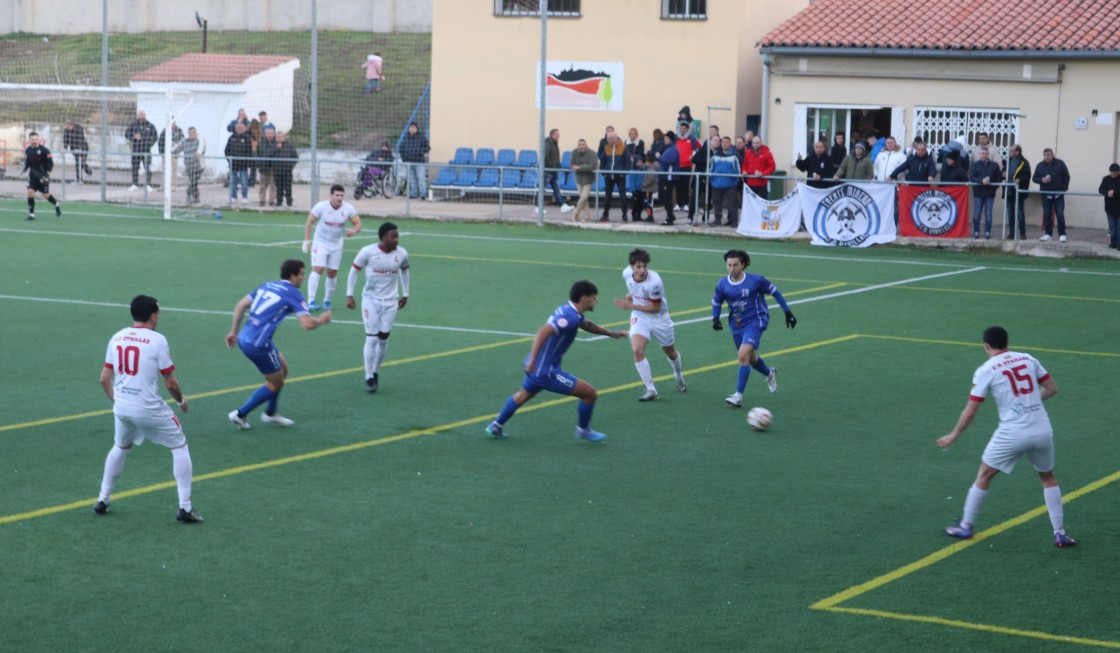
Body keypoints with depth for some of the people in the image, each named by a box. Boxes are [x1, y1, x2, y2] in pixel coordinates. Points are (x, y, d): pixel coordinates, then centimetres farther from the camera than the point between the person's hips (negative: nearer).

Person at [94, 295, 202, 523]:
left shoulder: (117, 338, 5)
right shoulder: (156, 340, -11)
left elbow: (104, 379, 8)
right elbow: (170, 383, -9)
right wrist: (181, 401, 10)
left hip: (121, 407, 5)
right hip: (149, 408, -5)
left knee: (120, 447, 31)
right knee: (179, 446, 11)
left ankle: (103, 500, 35)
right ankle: (185, 507, 5)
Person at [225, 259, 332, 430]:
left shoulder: (267, 286, 14)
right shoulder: (293, 294, -8)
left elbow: (240, 306, 14)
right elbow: (307, 324, -18)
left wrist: (234, 331, 21)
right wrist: (322, 320, 2)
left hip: (245, 338, 8)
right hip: (258, 345, -8)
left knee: (282, 369, 24)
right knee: (275, 383, 11)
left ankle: (270, 413, 35)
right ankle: (240, 414, 13)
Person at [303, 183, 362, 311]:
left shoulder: (348, 208, -13)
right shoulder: (321, 207, -18)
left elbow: (358, 223, -8)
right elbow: (309, 222, -8)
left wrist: (354, 230, -31)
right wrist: (307, 240, -10)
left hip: (336, 245, 3)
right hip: (320, 243, -3)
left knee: (332, 273, 7)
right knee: (317, 269, -17)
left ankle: (327, 301, 24)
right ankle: (311, 301, -18)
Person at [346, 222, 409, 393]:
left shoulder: (401, 254, -7)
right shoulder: (367, 252, -17)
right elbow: (354, 270, -4)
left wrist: (405, 293, 15)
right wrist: (349, 295, -5)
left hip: (390, 301, 3)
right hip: (371, 300, -3)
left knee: (383, 339, 6)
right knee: (372, 338, -6)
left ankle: (375, 371, 27)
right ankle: (369, 378, 4)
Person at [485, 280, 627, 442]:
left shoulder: (569, 311, 7)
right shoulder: (569, 316, -23)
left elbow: (587, 325, 29)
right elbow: (543, 331, -34)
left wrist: (612, 334, 30)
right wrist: (532, 360, -37)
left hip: (536, 367, 10)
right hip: (546, 371, -10)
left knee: (523, 395, 35)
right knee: (590, 394, -2)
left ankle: (496, 426, 48)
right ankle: (583, 430, 19)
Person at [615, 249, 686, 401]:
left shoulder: (654, 282, -32)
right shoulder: (627, 274, -15)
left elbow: (655, 308, -23)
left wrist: (631, 306, -28)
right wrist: (630, 295, -6)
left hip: (658, 318, -3)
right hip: (639, 317, 3)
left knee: (670, 351, 18)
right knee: (637, 350, -20)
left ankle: (679, 375, 52)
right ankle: (651, 390, -12)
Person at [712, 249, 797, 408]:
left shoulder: (756, 280, -14)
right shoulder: (722, 285, -5)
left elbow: (774, 292, -1)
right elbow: (716, 302, 12)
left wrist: (788, 312, 1)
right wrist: (715, 319, -7)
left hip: (754, 322, -5)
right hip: (736, 325, 5)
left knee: (743, 355, -22)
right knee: (750, 358, 20)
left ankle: (739, 395, -18)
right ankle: (770, 374, 53)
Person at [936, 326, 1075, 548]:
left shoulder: (985, 371, -3)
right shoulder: (1028, 359, 7)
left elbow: (970, 412, -2)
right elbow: (1052, 388, 13)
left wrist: (953, 436, 11)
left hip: (1012, 434, -3)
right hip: (1042, 431, 3)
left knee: (984, 476, 16)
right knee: (1048, 478, 22)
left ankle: (966, 526, 23)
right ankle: (1060, 533, 17)